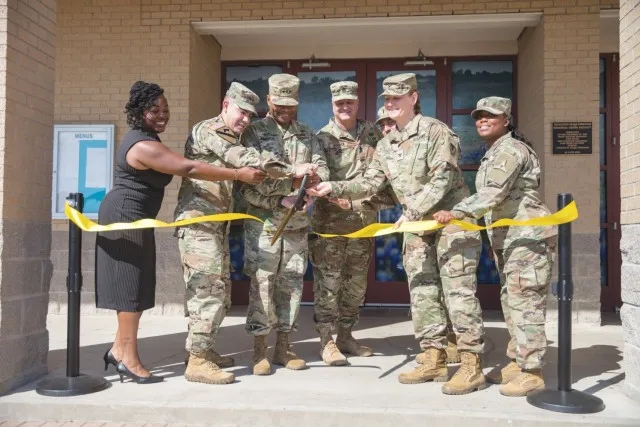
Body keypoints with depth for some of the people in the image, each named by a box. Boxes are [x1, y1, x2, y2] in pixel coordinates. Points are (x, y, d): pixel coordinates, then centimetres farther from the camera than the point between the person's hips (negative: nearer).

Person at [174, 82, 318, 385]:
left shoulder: (230, 139, 22)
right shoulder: (209, 131, -9)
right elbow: (246, 161, -22)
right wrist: (291, 171, -25)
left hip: (218, 224, 10)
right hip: (198, 222, -10)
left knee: (221, 291, 12)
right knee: (208, 290, -10)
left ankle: (204, 349, 23)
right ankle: (197, 362, -5)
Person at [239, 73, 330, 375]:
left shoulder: (307, 135, 12)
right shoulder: (254, 132, 0)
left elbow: (322, 170, 2)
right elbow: (248, 184, -8)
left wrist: (314, 178, -21)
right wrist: (280, 200, -19)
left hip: (297, 225, 4)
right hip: (264, 224, -4)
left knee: (291, 286, 8)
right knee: (262, 286, -1)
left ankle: (283, 348, 20)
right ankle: (259, 351, 10)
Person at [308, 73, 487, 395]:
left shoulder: (435, 131, -10)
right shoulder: (385, 145, 11)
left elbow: (442, 179, -19)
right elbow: (369, 183, 7)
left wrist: (411, 212, -23)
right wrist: (334, 188, -5)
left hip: (451, 220, -7)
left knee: (459, 291, -8)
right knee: (422, 293, 8)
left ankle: (471, 366, -2)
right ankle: (434, 360, 17)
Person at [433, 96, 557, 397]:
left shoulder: (510, 150, -13)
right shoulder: (494, 153, 18)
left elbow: (493, 194, -28)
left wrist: (457, 213, -37)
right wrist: (495, 239, 22)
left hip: (528, 236, -10)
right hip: (508, 238, 11)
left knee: (524, 302, -9)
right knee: (510, 302, 14)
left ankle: (532, 373, -3)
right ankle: (517, 362, 24)